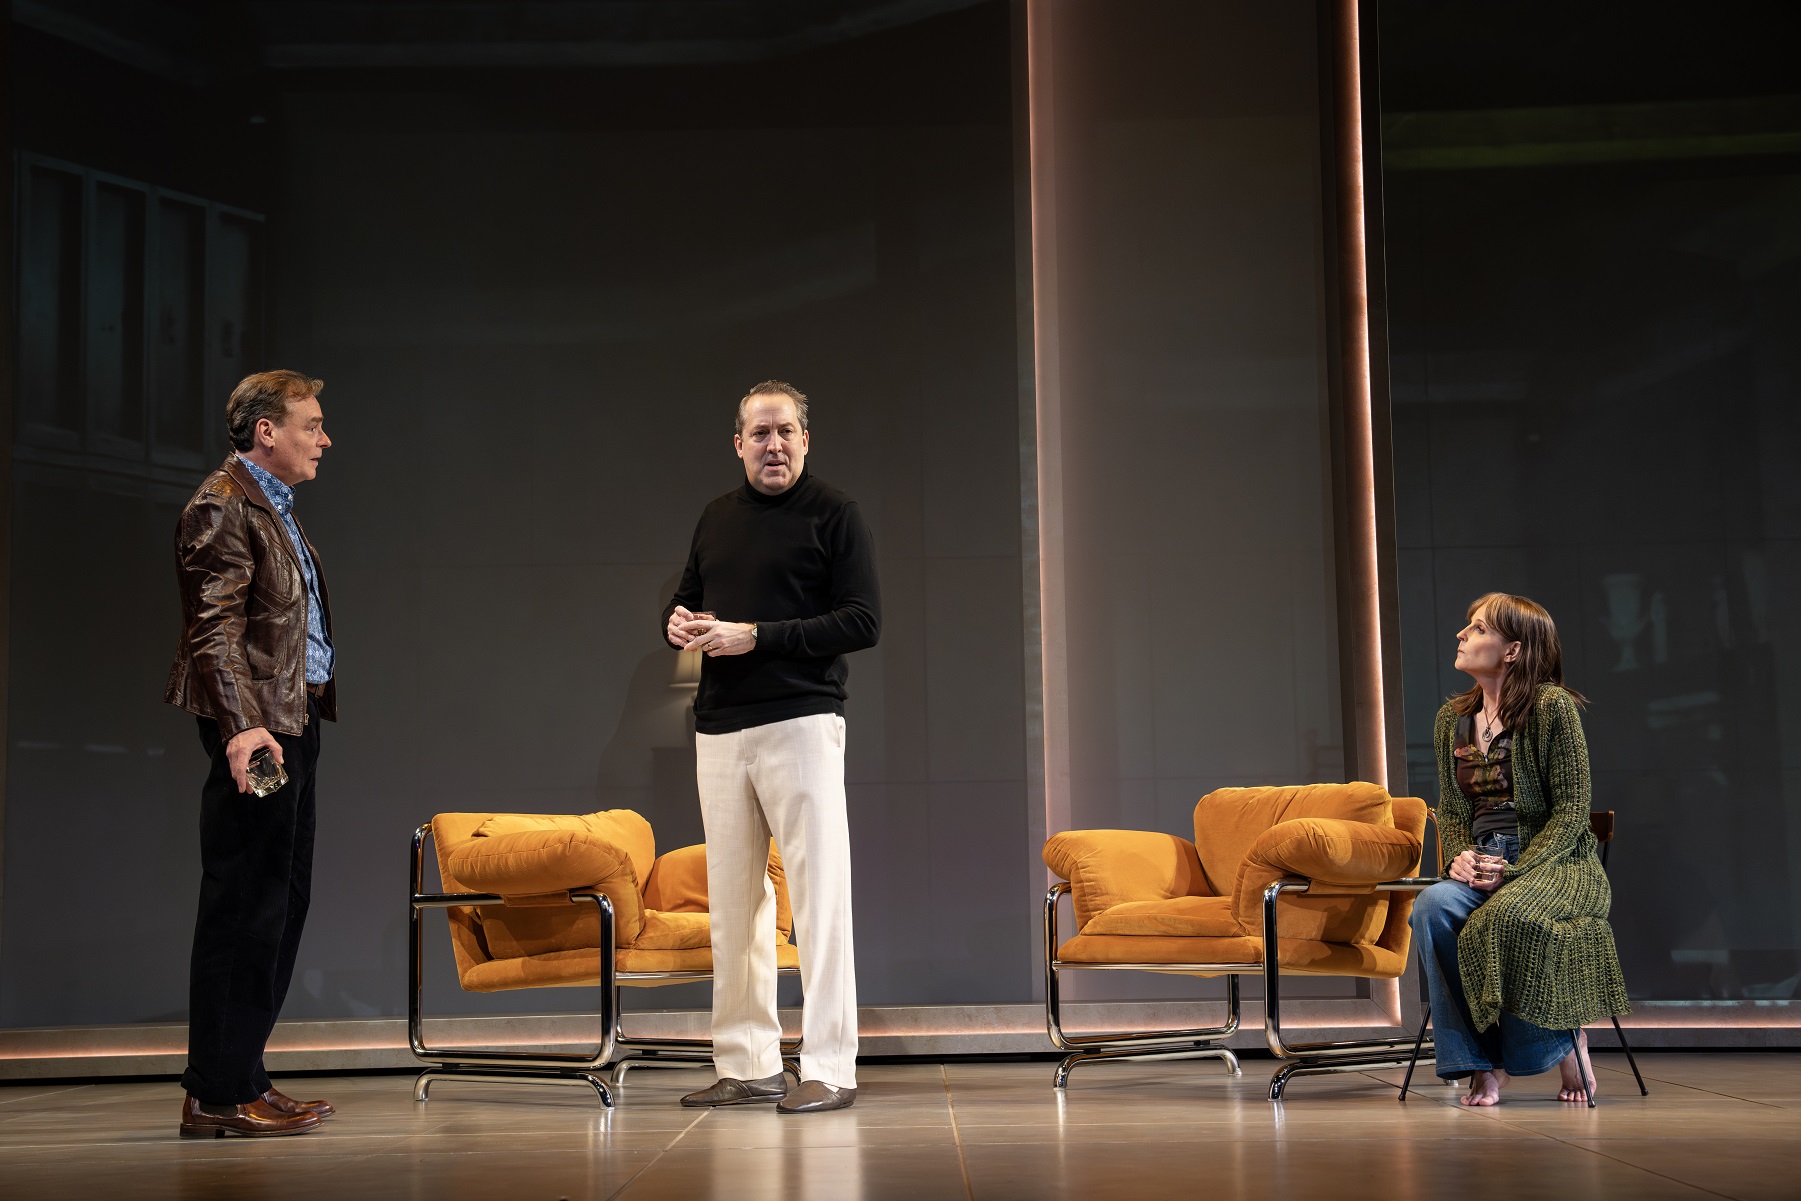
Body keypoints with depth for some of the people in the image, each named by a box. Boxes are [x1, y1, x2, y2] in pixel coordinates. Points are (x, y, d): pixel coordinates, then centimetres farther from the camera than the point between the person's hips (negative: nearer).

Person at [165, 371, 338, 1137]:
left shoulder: (274, 509, 21)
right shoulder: (222, 506, -9)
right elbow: (215, 629, -18)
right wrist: (241, 725, -27)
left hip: (293, 723, 10)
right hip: (255, 728, -10)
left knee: (280, 903, 12)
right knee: (243, 908, -7)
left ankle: (241, 1079, 20)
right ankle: (216, 1097, -1)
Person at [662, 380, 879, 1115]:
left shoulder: (833, 514, -1)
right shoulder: (718, 518, 17)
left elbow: (863, 621, -9)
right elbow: (686, 601, 27)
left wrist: (755, 636, -14)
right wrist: (679, 623, 2)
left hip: (800, 721, -6)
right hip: (719, 729, 6)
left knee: (818, 890, -6)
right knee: (732, 896, 8)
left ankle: (829, 1069, -2)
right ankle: (747, 1066, 16)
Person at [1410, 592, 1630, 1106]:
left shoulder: (1552, 706, -6)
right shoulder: (1452, 718, 12)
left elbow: (1571, 810, -9)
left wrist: (1514, 870, -18)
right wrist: (1460, 856, -7)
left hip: (1556, 865, -5)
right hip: (1481, 866, 5)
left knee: (1508, 916, -37)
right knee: (1433, 905, -29)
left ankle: (1563, 1040, -8)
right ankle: (1481, 1064, -19)